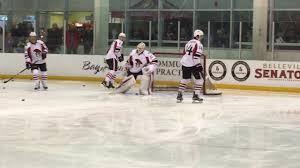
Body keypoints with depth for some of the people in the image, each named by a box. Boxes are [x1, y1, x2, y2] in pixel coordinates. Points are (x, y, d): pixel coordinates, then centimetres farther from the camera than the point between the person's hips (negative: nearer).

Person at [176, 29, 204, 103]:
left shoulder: (189, 42, 17)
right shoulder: (198, 44, -9)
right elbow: (196, 56, -20)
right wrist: (199, 65, -18)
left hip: (185, 63, 8)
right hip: (193, 64, -8)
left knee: (185, 79, 18)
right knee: (199, 79, 2)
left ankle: (179, 95, 16)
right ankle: (195, 95, -3)